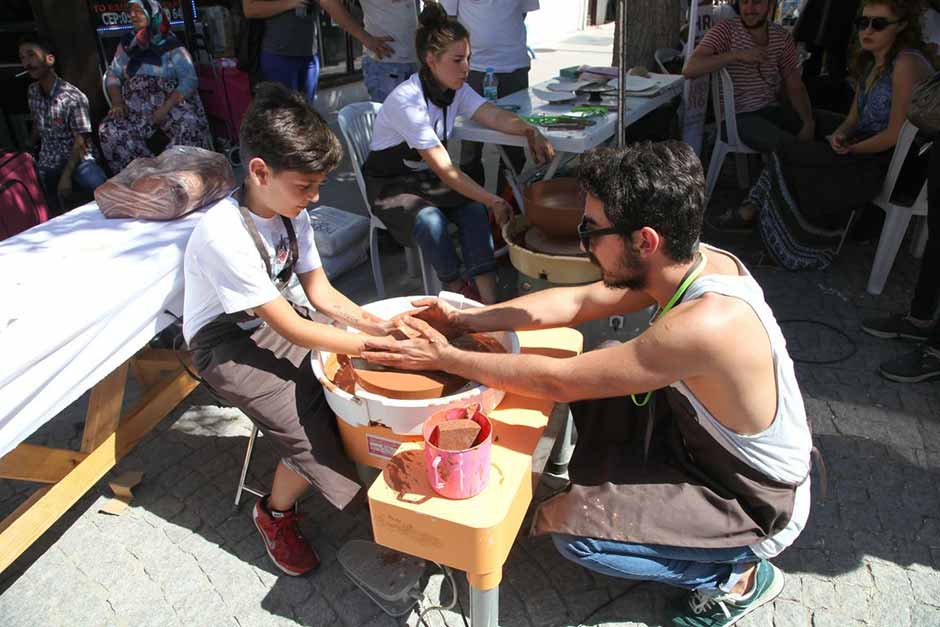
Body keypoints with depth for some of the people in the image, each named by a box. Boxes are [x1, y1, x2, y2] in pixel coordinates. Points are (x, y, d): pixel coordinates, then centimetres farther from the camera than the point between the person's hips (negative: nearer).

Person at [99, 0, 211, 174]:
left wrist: (166, 108, -20)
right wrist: (117, 102, -5)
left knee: (189, 125, -35)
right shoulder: (127, 44, 13)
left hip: (171, 104, -4)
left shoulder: (171, 45, -1)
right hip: (135, 109, 4)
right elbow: (113, 75, 15)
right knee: (108, 130, -21)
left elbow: (189, 80, -10)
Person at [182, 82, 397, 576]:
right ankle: (274, 514, 10)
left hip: (275, 321, 7)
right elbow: (292, 328, -28)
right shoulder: (224, 235, -30)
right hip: (226, 345, -7)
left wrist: (380, 326, -16)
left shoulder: (290, 212, -6)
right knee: (312, 434, -20)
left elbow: (322, 294, -2)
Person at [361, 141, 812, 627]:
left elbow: (556, 380, -31)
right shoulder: (697, 262, -13)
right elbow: (576, 302, -5)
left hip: (757, 507, -7)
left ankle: (737, 577, 5)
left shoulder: (703, 325, -38)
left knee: (576, 532, -16)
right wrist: (464, 321, -8)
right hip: (709, 442, 7)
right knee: (590, 389, 4)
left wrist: (444, 358, -20)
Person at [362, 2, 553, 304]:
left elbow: (494, 116, -15)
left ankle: (489, 301, -25)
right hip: (390, 186, -6)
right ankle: (458, 289, -14)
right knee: (430, 219, -35)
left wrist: (529, 130, -36)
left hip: (428, 178, 6)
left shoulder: (456, 89, -2)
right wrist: (494, 201, -30)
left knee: (474, 209, -21)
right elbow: (444, 169, -30)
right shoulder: (407, 100, -26)